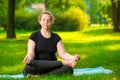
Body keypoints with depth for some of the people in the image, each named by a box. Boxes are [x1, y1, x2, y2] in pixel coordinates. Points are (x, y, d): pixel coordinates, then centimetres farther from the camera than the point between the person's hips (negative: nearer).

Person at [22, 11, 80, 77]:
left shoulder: (56, 37, 12)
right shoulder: (34, 36, 4)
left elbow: (62, 53, 0)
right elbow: (31, 53, -8)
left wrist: (73, 58, -22)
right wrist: (29, 58, -34)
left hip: (52, 67, 2)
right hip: (37, 67, -2)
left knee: (68, 69, -29)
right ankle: (63, 63, -28)